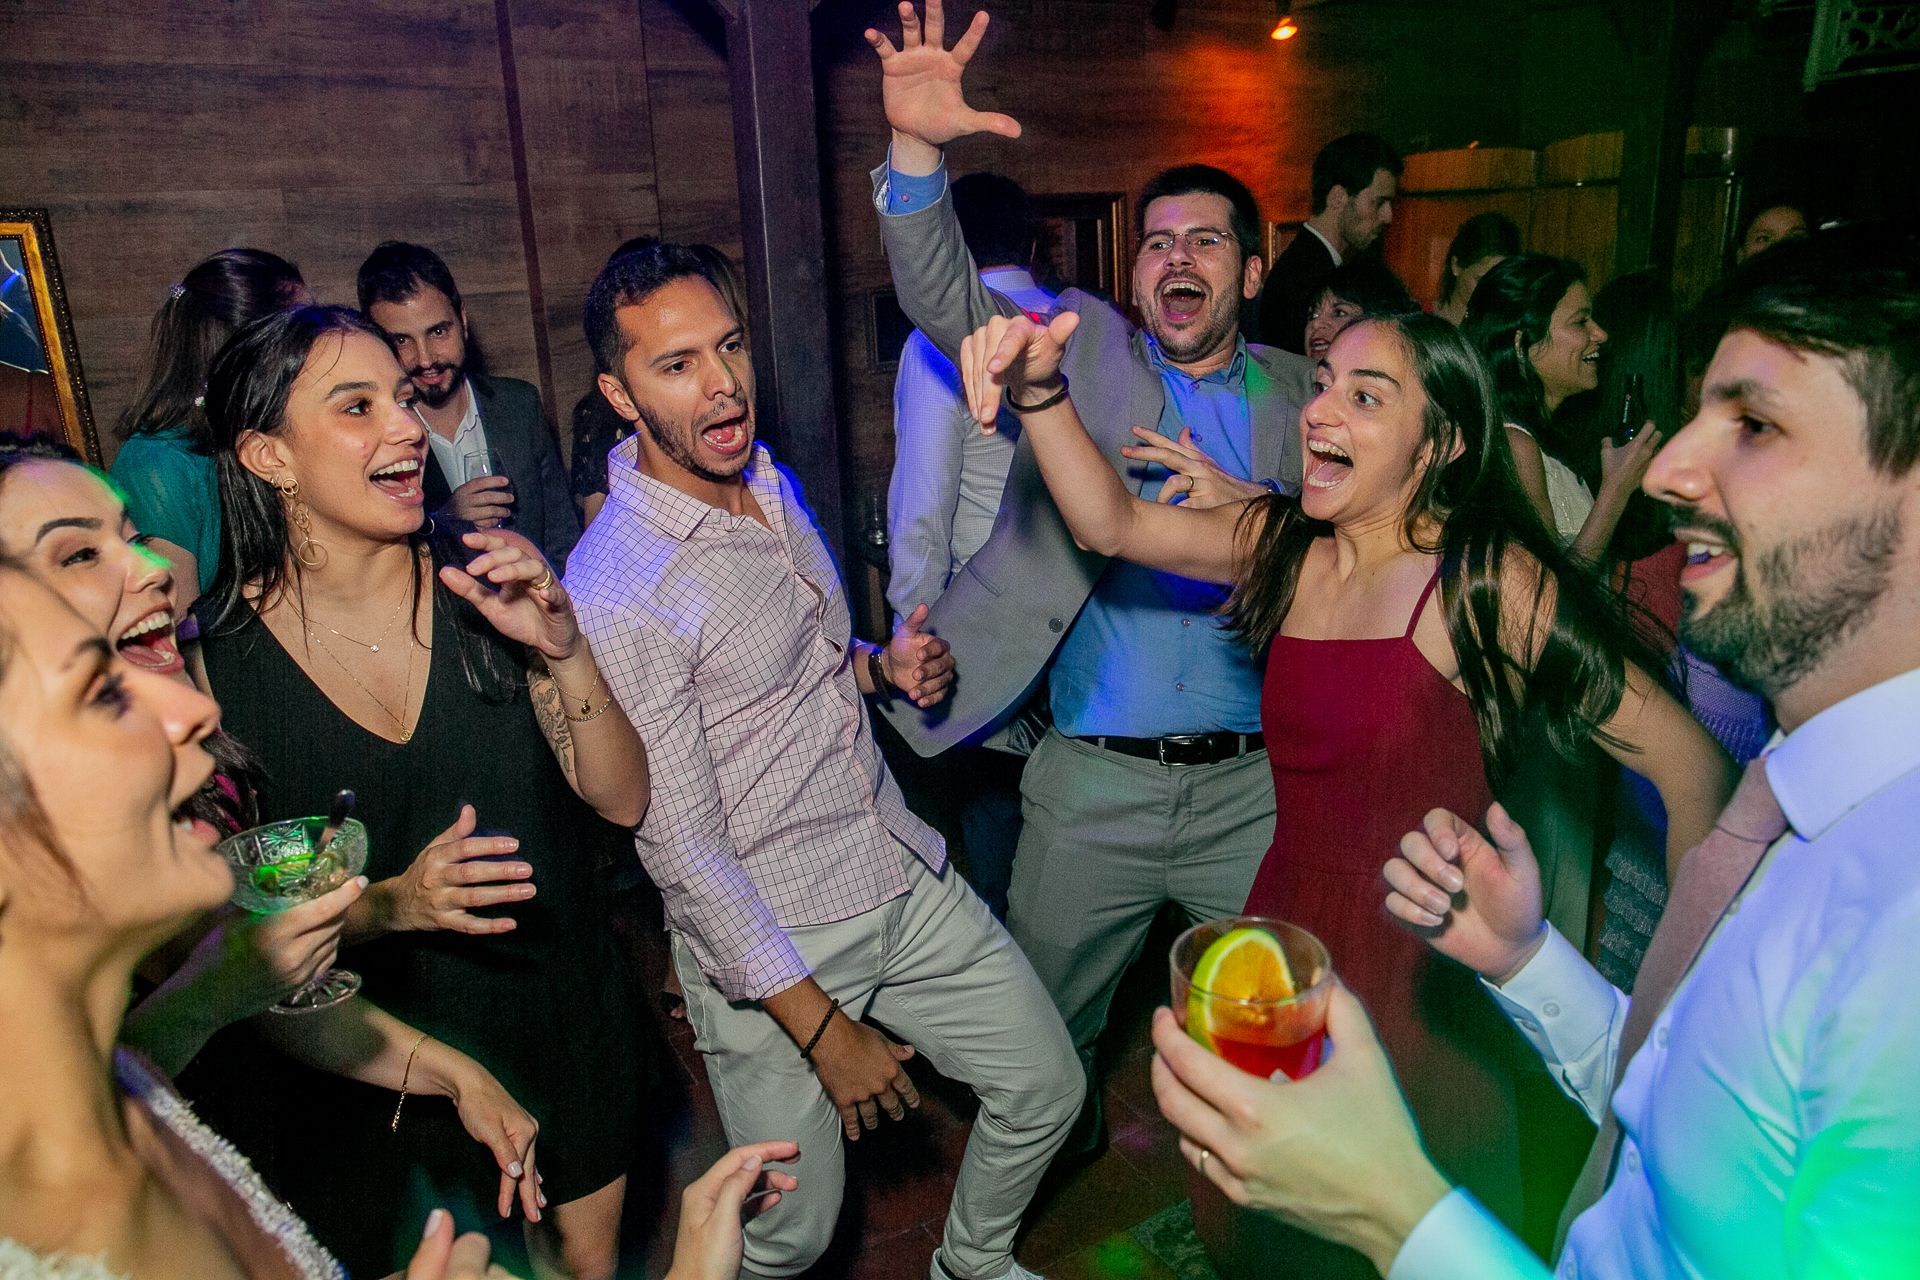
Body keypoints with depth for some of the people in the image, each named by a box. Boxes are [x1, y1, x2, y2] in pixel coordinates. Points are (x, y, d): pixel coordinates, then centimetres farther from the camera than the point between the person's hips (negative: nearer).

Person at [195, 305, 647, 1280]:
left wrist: (565, 651, -25)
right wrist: (390, 906, -24)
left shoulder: (484, 589, -11)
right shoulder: (217, 660, -14)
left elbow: (623, 801, -10)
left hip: (563, 1016, 2)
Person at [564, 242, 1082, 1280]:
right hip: (766, 938, -7)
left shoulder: (771, 477, 3)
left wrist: (884, 668, -4)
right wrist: (824, 1029, -14)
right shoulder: (616, 591, -22)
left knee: (1046, 1088, 15)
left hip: (906, 874, 7)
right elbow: (682, 850, -19)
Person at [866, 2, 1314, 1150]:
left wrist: (1253, 507, -16)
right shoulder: (1084, 348, 1)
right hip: (1094, 784, -1)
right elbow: (947, 299, -13)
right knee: (1049, 1024, 19)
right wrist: (917, 149, -29)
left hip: (1253, 784, 2)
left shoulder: (1299, 395, 6)